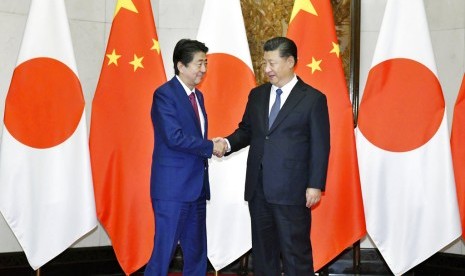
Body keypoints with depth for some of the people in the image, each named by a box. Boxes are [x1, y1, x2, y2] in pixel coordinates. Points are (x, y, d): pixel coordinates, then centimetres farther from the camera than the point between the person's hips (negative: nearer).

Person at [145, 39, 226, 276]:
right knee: (164, 251, -4)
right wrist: (210, 147, -12)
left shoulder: (197, 96, 15)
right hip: (173, 187, -8)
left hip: (197, 185, 8)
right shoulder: (164, 94, -11)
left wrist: (212, 146, -1)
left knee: (197, 254, 12)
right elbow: (174, 137, -20)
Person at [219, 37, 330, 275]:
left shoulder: (313, 98, -3)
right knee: (262, 248, 14)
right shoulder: (257, 95, 12)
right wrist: (228, 143, -4)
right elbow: (246, 130, 17)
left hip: (291, 189, -5)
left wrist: (315, 185, -11)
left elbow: (320, 147, -5)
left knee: (295, 251, 1)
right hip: (258, 188, 5)